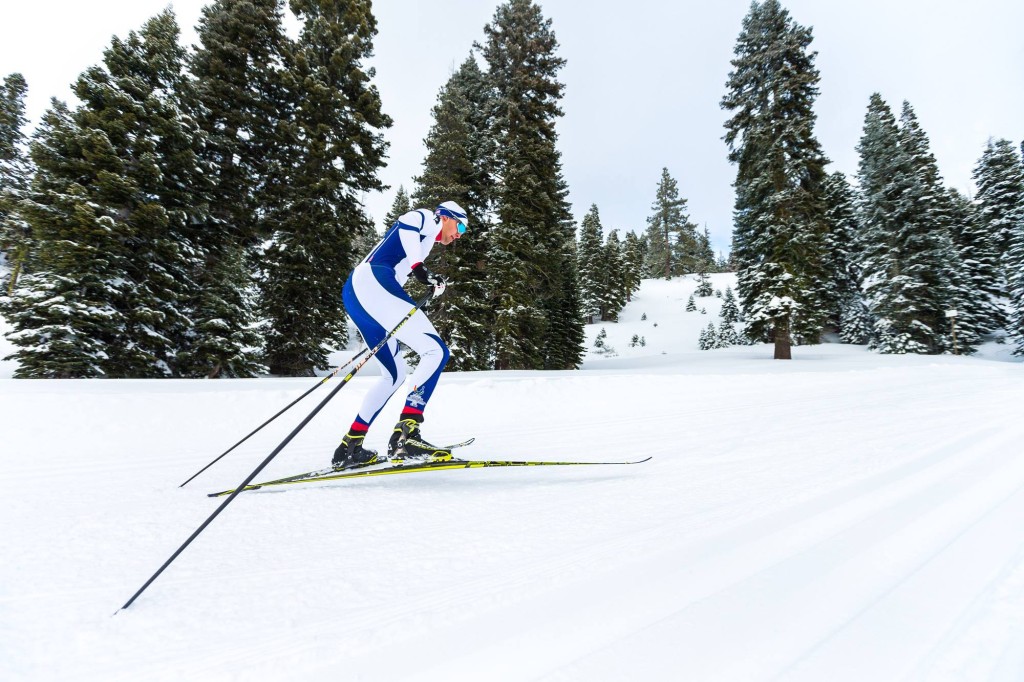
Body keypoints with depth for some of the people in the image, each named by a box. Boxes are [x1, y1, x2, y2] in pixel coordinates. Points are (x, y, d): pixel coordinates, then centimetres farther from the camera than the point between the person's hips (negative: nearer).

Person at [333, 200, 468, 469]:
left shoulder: (425, 240, 34)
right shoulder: (426, 217, 10)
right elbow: (405, 225, -12)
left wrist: (415, 315, 22)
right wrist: (422, 270, -25)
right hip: (372, 282, -10)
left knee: (395, 372, 16)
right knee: (436, 351, -14)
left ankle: (349, 447, 17)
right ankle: (406, 434, -26)